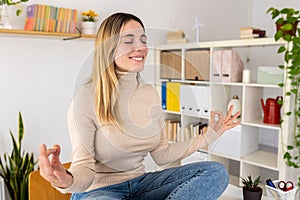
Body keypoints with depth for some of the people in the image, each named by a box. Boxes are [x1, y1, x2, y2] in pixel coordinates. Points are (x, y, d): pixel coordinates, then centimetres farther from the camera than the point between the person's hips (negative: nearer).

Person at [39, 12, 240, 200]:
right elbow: (84, 168, -15)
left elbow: (161, 154, 6)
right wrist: (68, 181, -39)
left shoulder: (151, 94, 2)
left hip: (140, 183, 7)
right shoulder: (87, 98, -16)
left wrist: (208, 135, 2)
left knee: (216, 172, -12)